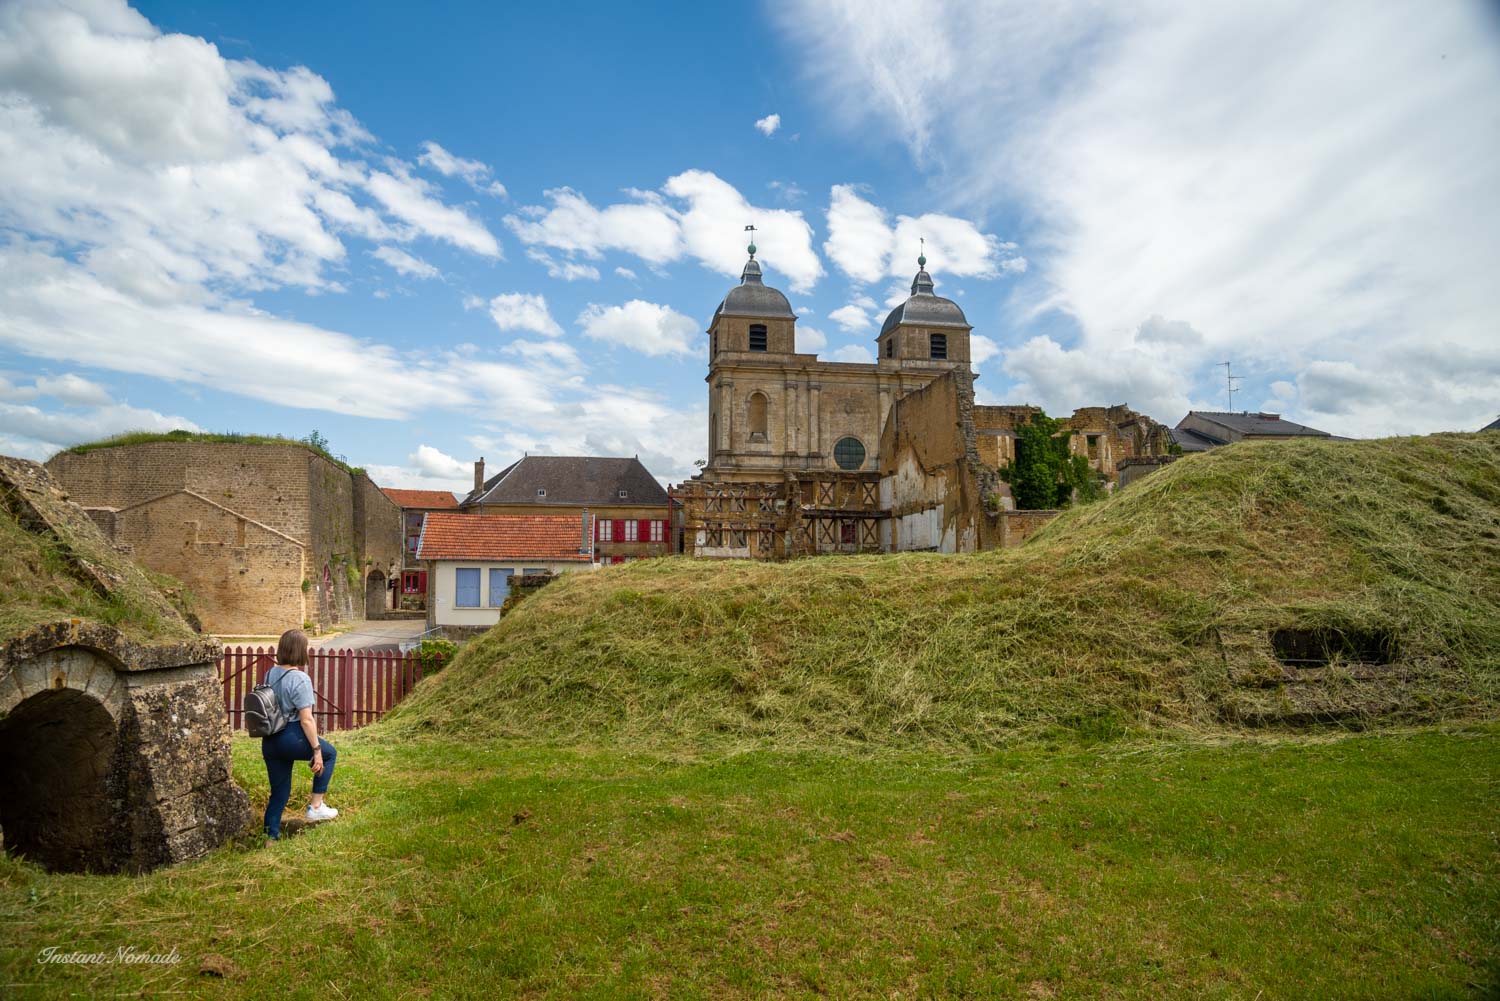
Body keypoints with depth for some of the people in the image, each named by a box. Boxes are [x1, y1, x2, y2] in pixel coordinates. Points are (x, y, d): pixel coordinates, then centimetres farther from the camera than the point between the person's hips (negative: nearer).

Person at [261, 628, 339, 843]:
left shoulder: (270, 674, 6)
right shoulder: (300, 679, -18)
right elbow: (306, 720, -18)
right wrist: (317, 750, -11)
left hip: (269, 742, 7)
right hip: (292, 737, -7)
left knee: (279, 792, 19)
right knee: (329, 753, 21)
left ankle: (271, 837, 22)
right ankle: (316, 806, 20)